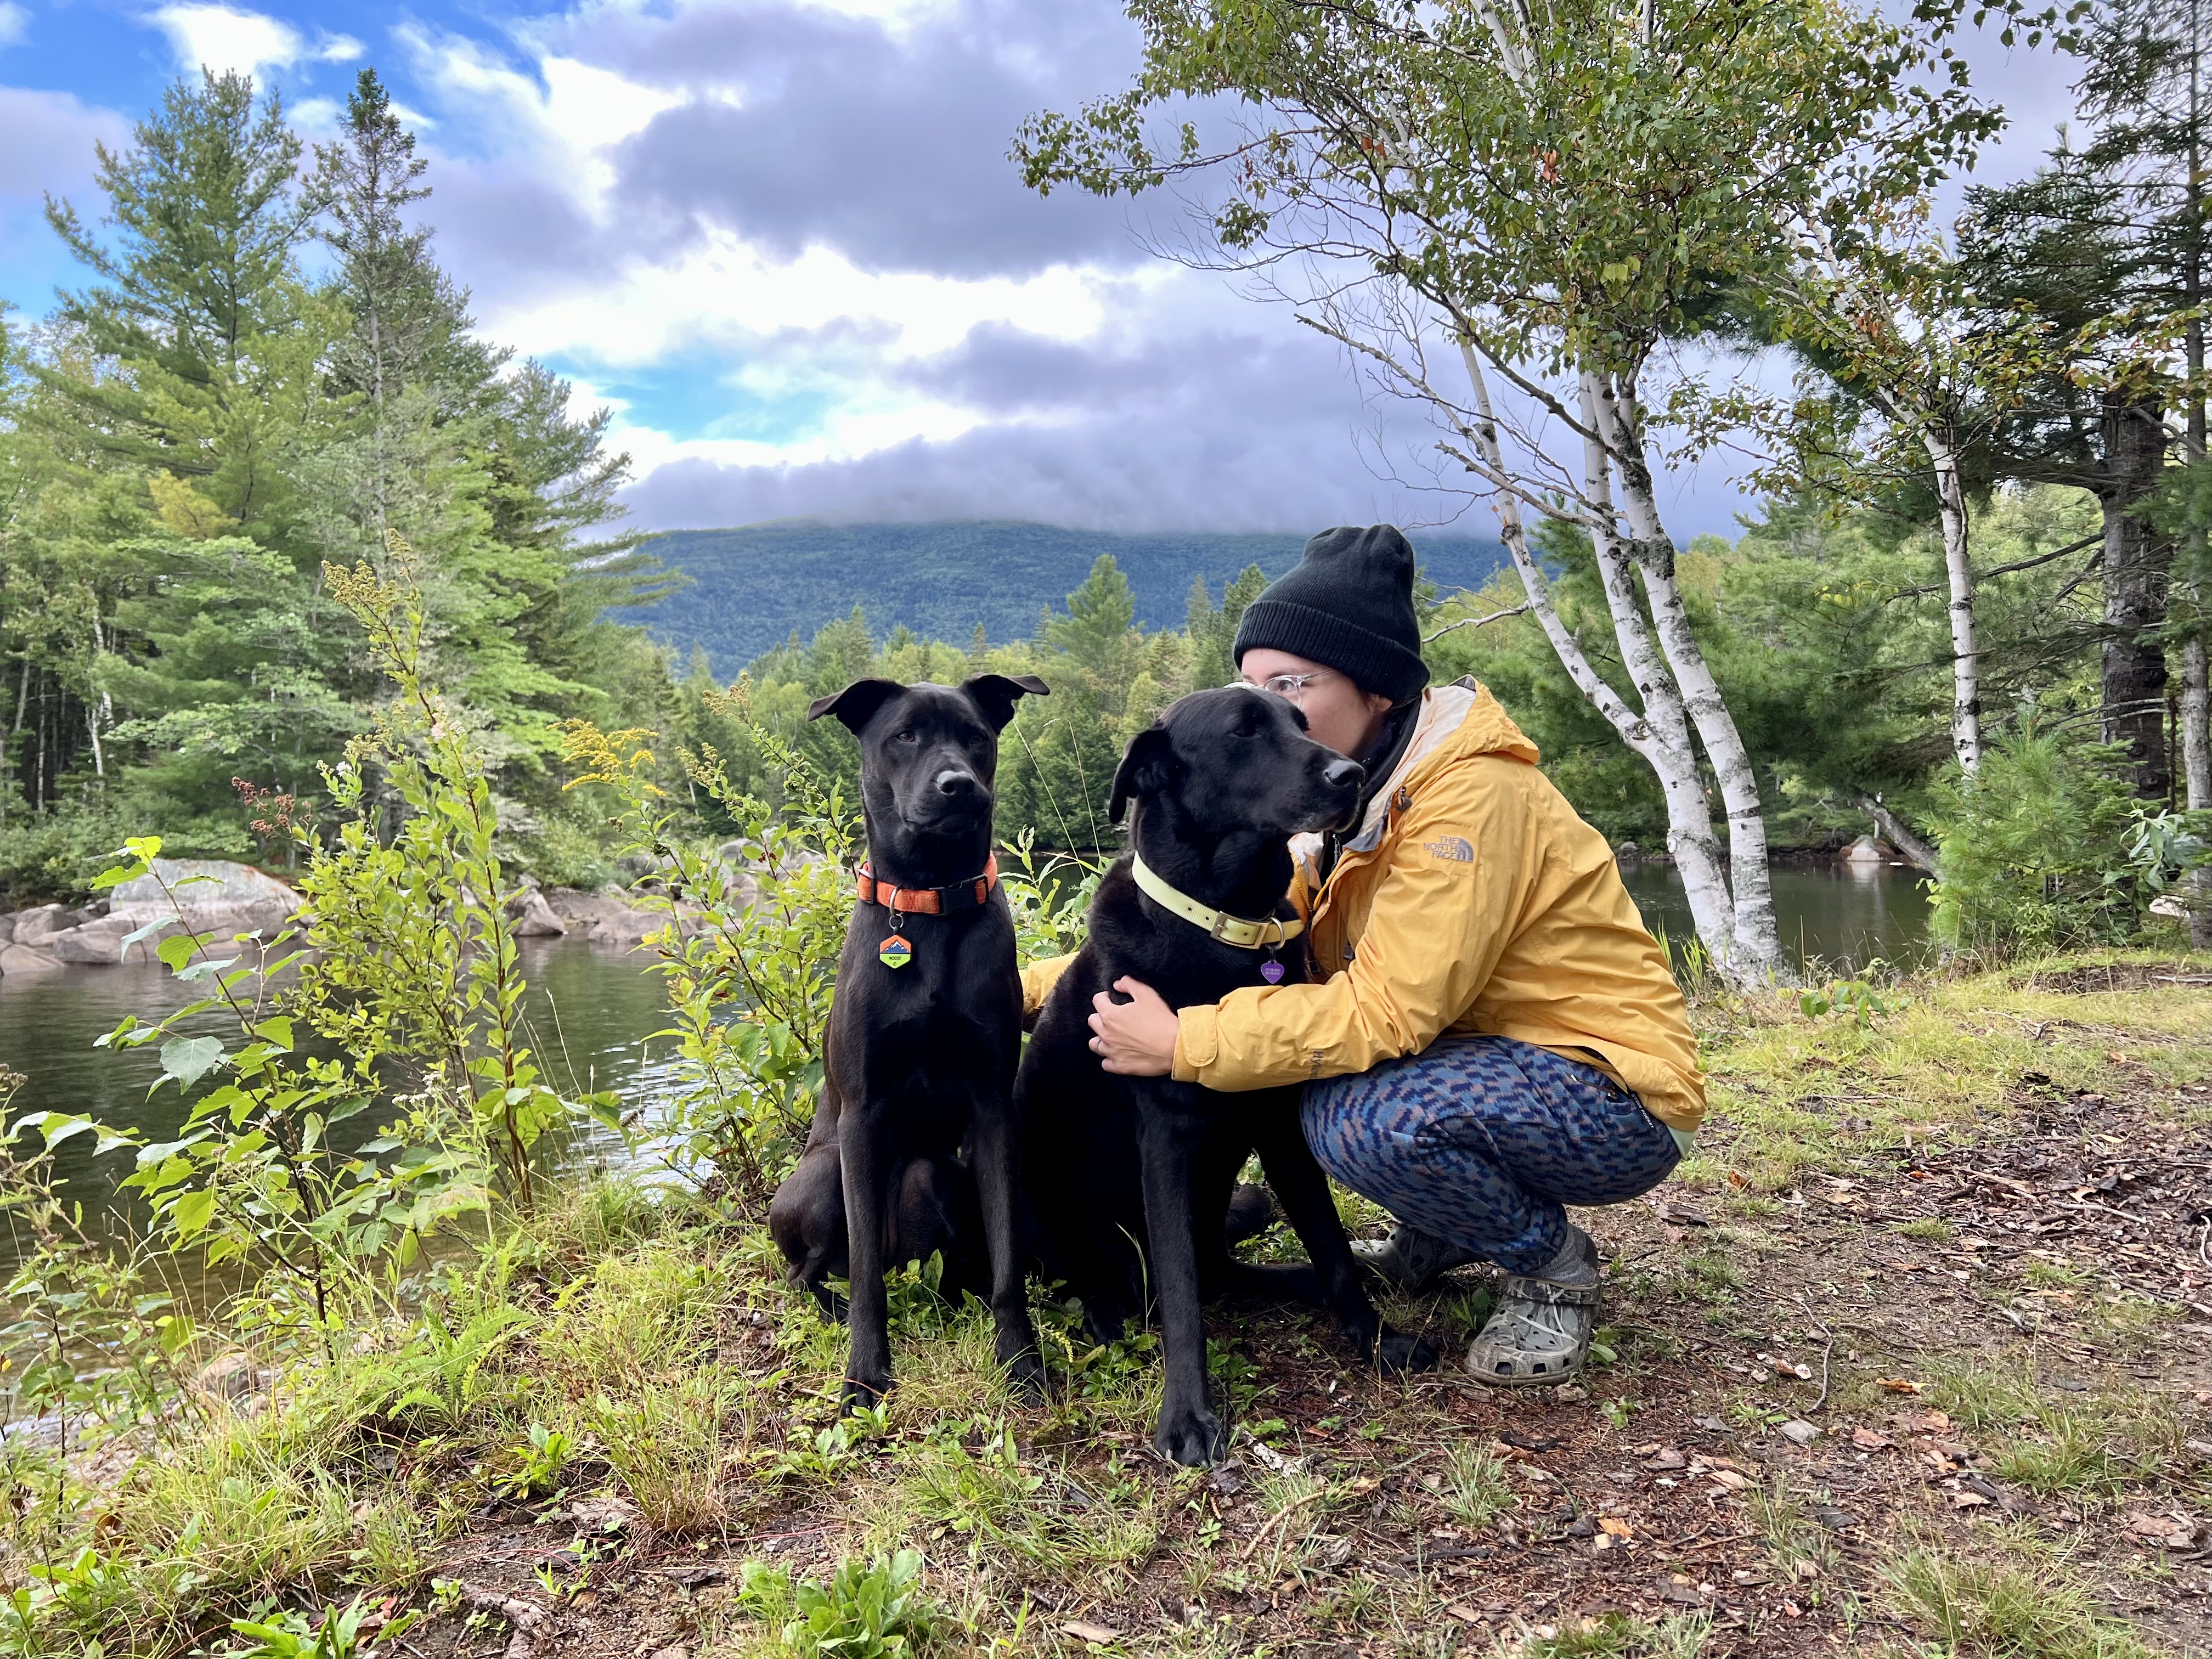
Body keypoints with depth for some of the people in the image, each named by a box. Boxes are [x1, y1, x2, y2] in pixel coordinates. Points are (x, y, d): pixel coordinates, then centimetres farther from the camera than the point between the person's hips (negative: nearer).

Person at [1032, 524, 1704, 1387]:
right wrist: (1031, 984, -4)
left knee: (1377, 1117, -33)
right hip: (1473, 1054, 8)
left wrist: (1182, 1041, -28)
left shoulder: (1475, 795, -25)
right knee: (1278, 1023, -7)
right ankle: (1436, 1236, 13)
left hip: (1617, 1098, -8)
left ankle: (1554, 1265, -2)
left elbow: (1387, 1010, -30)